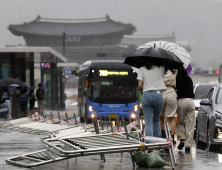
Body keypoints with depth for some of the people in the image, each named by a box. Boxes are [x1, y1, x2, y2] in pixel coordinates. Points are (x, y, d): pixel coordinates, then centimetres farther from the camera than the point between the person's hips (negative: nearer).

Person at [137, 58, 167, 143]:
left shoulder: (142, 69, 5)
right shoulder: (161, 68, 9)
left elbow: (140, 85, 1)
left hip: (146, 95, -1)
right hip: (158, 95, 1)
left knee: (148, 122, -1)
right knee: (156, 121, 16)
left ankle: (149, 144, -11)